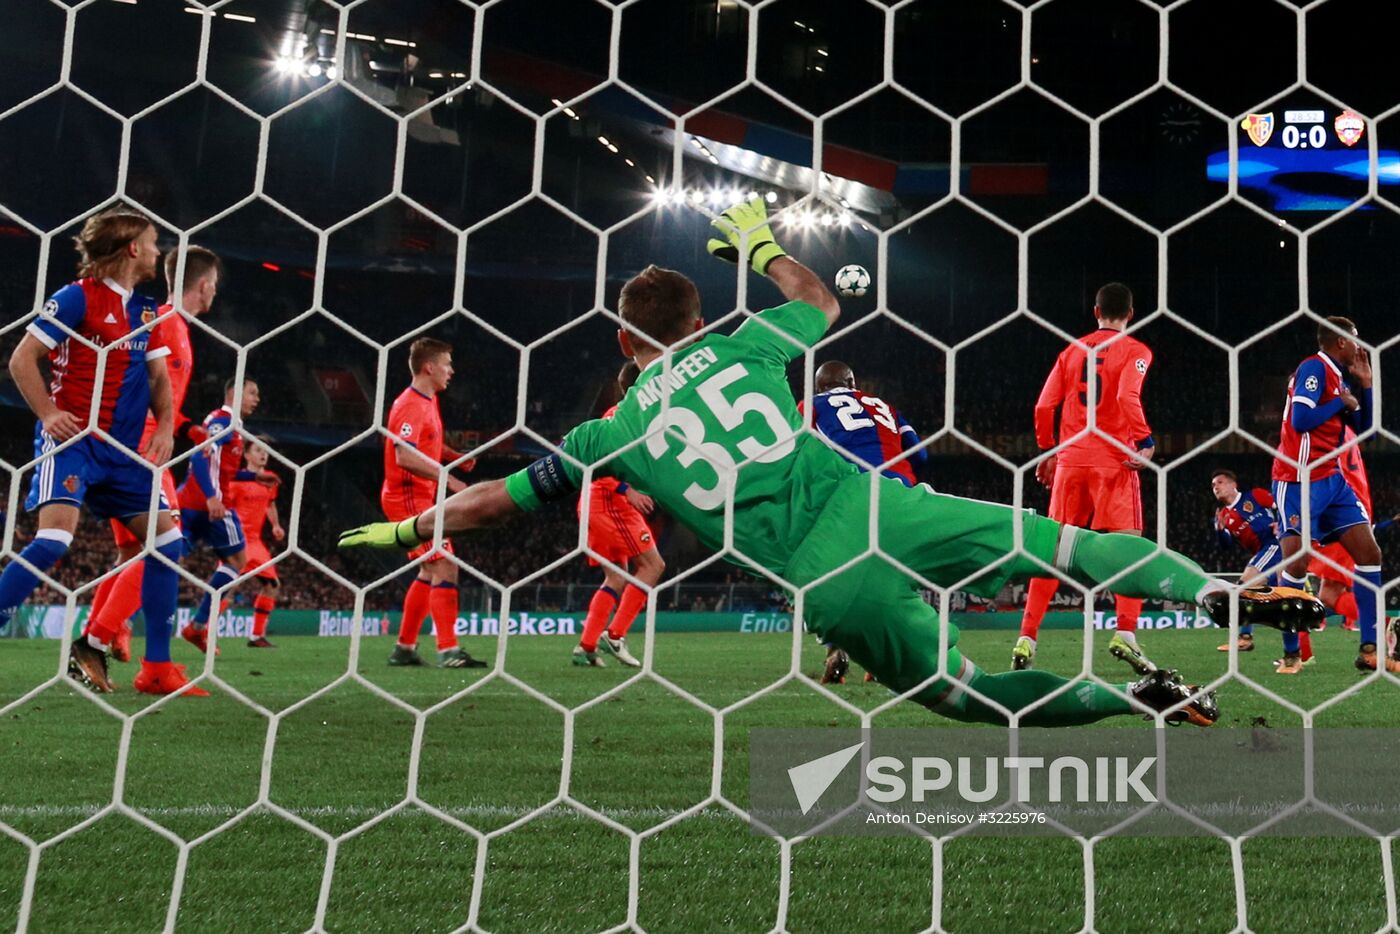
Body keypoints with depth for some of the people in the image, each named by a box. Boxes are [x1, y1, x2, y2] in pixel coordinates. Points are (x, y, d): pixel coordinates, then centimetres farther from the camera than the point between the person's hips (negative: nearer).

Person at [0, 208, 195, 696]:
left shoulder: (146, 309, 13)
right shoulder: (77, 297, -6)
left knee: (168, 540, 1)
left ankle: (156, 669, 8)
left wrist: (165, 427, 3)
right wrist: (49, 414, -16)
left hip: (124, 450, 7)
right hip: (73, 439, -7)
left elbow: (159, 377, 19)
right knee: (54, 538, -23)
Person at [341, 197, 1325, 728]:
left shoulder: (616, 433, 11)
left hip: (824, 589, -1)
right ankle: (1227, 593, -2)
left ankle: (1137, 698, 0)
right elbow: (822, 301, 34)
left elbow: (496, 497, 20)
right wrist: (763, 247, 49)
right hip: (869, 507, 1)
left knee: (967, 693, 13)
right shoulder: (742, 348, 11)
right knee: (1064, 541, 9)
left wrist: (405, 528, 35)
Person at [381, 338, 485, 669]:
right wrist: (448, 479, -28)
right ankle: (448, 651, -17)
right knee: (445, 567, -15)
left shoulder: (428, 402, 14)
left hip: (421, 498, 11)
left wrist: (457, 457, 11)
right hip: (408, 497, -11)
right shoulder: (410, 405, -17)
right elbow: (404, 456, -28)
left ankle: (404, 647, 23)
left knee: (430, 571, 16)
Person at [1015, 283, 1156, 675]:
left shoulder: (1072, 350, 14)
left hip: (1071, 459, 4)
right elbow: (1127, 397, -17)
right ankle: (1125, 633, -17)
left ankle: (1026, 639, 5)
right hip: (1113, 459, -4)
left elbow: (1044, 407, 8)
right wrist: (1145, 441, -13)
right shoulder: (1135, 351, 2)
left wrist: (1047, 451, 19)